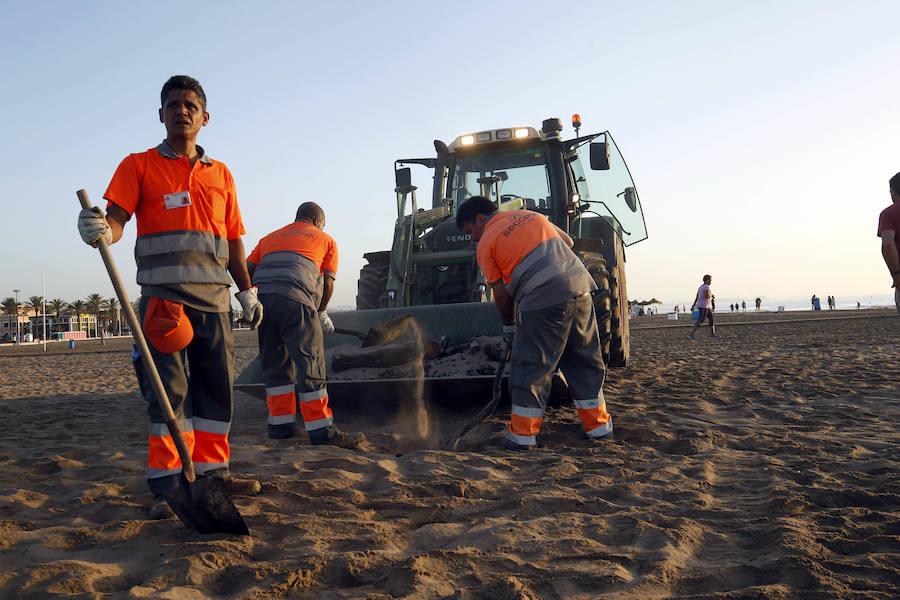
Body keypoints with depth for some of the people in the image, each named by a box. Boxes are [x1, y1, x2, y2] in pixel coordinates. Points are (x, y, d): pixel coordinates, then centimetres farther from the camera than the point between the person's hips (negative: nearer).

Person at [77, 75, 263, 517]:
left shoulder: (220, 174, 18)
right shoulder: (139, 165, 7)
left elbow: (233, 240, 20)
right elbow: (116, 218, -7)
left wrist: (247, 291, 14)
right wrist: (101, 231, -30)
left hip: (213, 296, 4)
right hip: (164, 294, -4)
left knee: (216, 386, 6)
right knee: (168, 389, -6)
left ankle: (212, 474, 17)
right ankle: (166, 486, 0)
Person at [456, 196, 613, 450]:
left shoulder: (486, 243, 5)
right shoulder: (531, 215, 22)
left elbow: (502, 295, 5)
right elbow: (568, 241, 26)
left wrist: (508, 327, 19)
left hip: (543, 300, -6)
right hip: (579, 286, 6)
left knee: (531, 367, 3)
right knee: (585, 360, 16)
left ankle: (523, 435, 9)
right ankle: (597, 424, 24)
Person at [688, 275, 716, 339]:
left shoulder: (700, 287, 14)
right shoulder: (706, 287, -15)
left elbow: (697, 297, 14)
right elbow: (707, 296, -28)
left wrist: (693, 305, 14)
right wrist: (712, 296, -6)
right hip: (703, 307, -10)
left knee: (711, 318, 14)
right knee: (700, 321, -10)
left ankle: (712, 333, 17)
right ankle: (691, 334, -12)